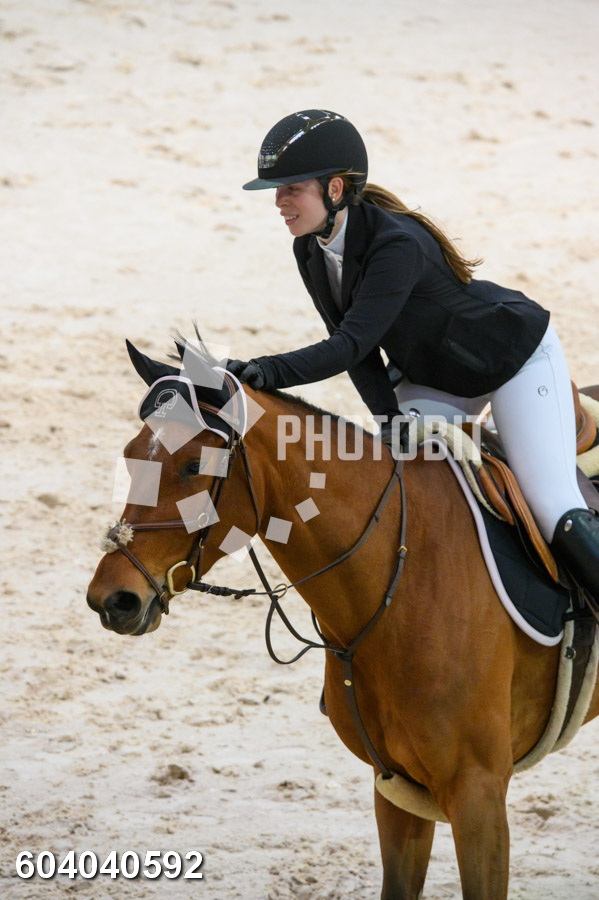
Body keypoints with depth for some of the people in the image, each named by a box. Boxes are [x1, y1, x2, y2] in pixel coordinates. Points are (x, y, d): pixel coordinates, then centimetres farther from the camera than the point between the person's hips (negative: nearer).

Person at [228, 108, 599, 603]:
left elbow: (353, 343, -44)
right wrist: (387, 413, -23)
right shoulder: (311, 250, -11)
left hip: (516, 358, -8)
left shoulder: (397, 245, -36)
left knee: (556, 510, -16)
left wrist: (272, 371, -57)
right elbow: (351, 343, -9)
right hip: (433, 373, 8)